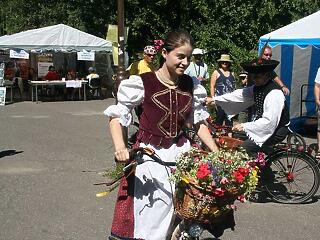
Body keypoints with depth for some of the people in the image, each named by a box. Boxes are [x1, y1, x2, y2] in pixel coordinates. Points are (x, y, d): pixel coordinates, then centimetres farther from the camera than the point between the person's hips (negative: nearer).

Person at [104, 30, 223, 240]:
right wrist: (120, 147, -21)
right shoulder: (143, 83, -13)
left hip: (181, 153, 5)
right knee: (152, 222, 2)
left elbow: (198, 122, 13)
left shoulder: (192, 86, 2)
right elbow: (117, 117, -6)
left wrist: (217, 152, 6)